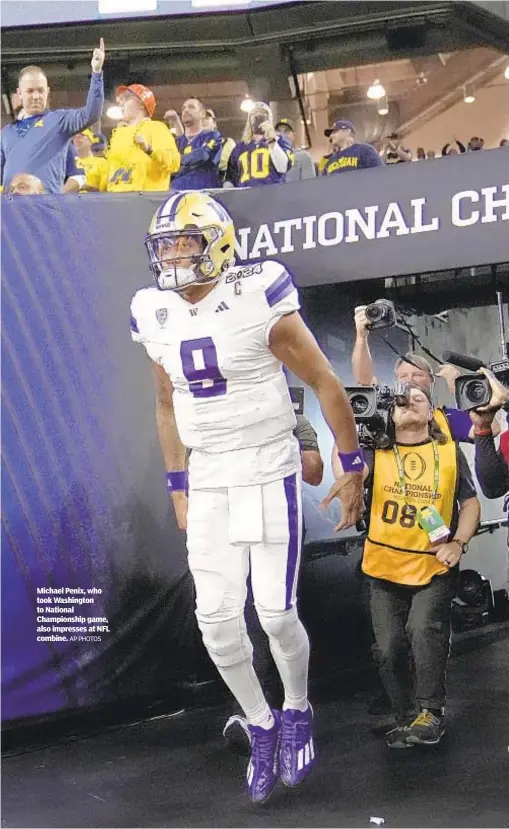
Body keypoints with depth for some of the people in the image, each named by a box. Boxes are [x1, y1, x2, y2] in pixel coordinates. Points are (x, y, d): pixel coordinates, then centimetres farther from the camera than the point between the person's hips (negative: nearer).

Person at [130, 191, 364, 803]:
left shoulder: (257, 302, -16)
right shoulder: (156, 316, 2)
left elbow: (325, 384, -8)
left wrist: (352, 467, -5)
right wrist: (177, 486, 16)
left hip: (268, 472, -5)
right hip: (207, 481, 5)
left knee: (275, 613, -3)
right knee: (216, 618, 2)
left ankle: (297, 712, 26)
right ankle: (261, 725, 24)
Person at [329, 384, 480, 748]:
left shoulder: (449, 451, 2)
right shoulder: (376, 450, -1)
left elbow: (470, 503, 6)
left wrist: (458, 543, -9)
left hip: (435, 567, -1)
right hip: (386, 568, 1)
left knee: (424, 629, -22)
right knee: (390, 648, 1)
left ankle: (431, 712, -5)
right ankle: (407, 718, 21)